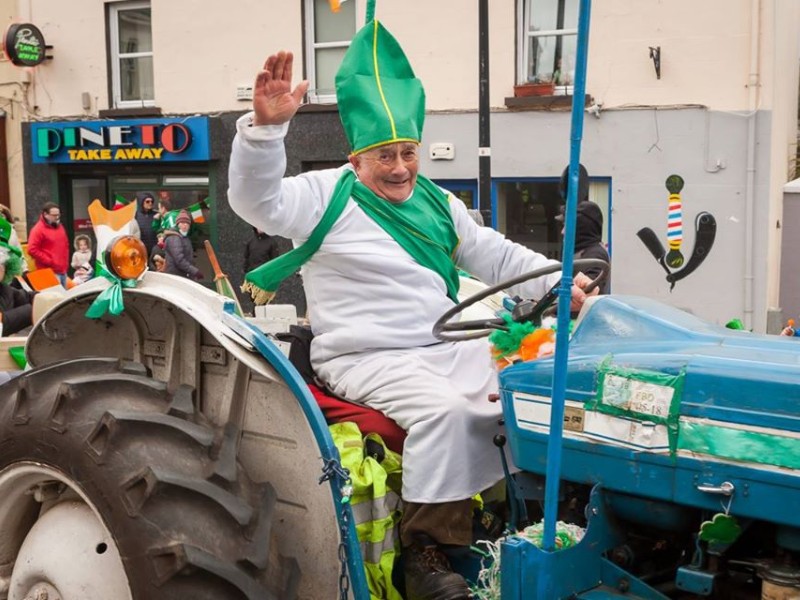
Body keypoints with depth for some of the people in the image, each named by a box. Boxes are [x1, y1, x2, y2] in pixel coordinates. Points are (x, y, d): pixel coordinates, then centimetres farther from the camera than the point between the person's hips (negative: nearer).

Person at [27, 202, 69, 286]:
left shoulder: (60, 226, 16)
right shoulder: (38, 229, -9)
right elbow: (32, 250, -16)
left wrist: (66, 262, 16)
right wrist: (49, 262, -15)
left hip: (63, 271, 8)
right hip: (50, 272, -8)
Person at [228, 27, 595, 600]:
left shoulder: (437, 203, 14)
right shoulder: (327, 196, -4)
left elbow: (499, 256, 15)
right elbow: (258, 200, -20)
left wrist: (559, 281, -1)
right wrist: (266, 126, -37)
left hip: (449, 348, 7)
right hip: (367, 359, -7)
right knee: (444, 409, -32)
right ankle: (425, 548, -18)